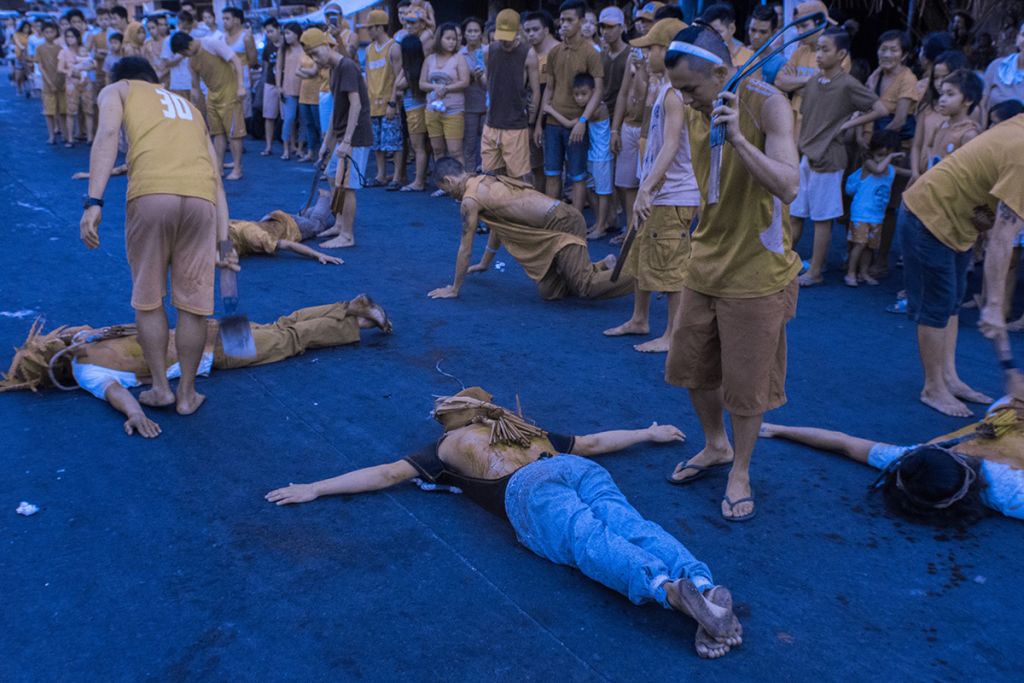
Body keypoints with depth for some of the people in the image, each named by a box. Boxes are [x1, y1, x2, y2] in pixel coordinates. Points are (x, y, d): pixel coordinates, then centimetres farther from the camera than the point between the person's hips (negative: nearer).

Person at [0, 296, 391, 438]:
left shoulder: (84, 371, -20)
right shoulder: (76, 340, 4)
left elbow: (112, 389, -39)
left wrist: (136, 415, -57)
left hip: (213, 350, -7)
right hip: (204, 333, 7)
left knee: (290, 339, 5)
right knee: (284, 328, 15)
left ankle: (358, 321, 13)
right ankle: (353, 307, 20)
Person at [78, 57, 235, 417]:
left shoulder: (116, 90, 25)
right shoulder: (190, 108, 36)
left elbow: (107, 135, 1)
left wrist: (94, 202, -7)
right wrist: (223, 244, 22)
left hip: (150, 194, -3)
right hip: (201, 198, 3)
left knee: (148, 298, 15)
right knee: (193, 303, 11)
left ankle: (160, 387, 22)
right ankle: (188, 394, 21)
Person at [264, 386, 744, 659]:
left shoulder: (450, 445, 31)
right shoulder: (529, 431, 42)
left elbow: (387, 474, 27)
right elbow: (594, 442, 48)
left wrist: (314, 490, 32)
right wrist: (649, 433, 62)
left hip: (530, 489, -4)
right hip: (579, 470, 4)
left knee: (592, 544, -26)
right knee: (630, 526, -19)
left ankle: (670, 590, -54)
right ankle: (703, 585, -48)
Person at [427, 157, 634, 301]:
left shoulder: (470, 200, -8)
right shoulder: (486, 181, 20)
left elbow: (465, 249, -2)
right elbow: (498, 228, 33)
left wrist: (454, 289, 8)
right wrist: (484, 264, 43)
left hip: (563, 223, -9)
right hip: (558, 220, 9)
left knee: (584, 286, -16)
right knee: (548, 292, 7)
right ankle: (605, 266, 16)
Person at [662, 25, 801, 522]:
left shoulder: (767, 106, -18)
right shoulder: (694, 113, 1)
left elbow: (788, 186, -28)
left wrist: (738, 138, -37)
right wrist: (703, 238, 16)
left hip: (755, 273, -6)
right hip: (704, 265, 7)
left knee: (745, 382, 5)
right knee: (691, 366, 16)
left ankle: (740, 472, 27)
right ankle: (715, 446, 41)